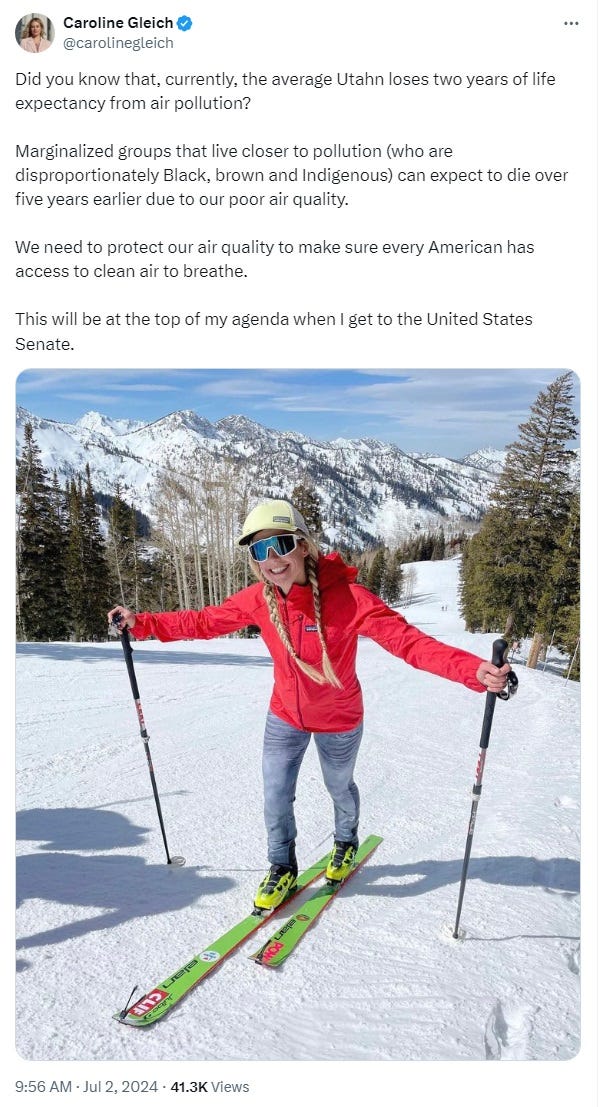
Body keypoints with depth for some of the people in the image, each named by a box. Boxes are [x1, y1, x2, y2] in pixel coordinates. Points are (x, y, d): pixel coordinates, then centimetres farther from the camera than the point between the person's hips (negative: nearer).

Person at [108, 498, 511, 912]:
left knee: (340, 787, 23)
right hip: (285, 717, 2)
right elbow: (204, 622, -6)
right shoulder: (259, 599, -20)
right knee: (276, 796, 9)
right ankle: (282, 867, 39)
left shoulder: (348, 598, -34)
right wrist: (142, 622, -11)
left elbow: (408, 639, -41)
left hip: (339, 721, -2)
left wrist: (476, 670, -55)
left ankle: (346, 843, 57)